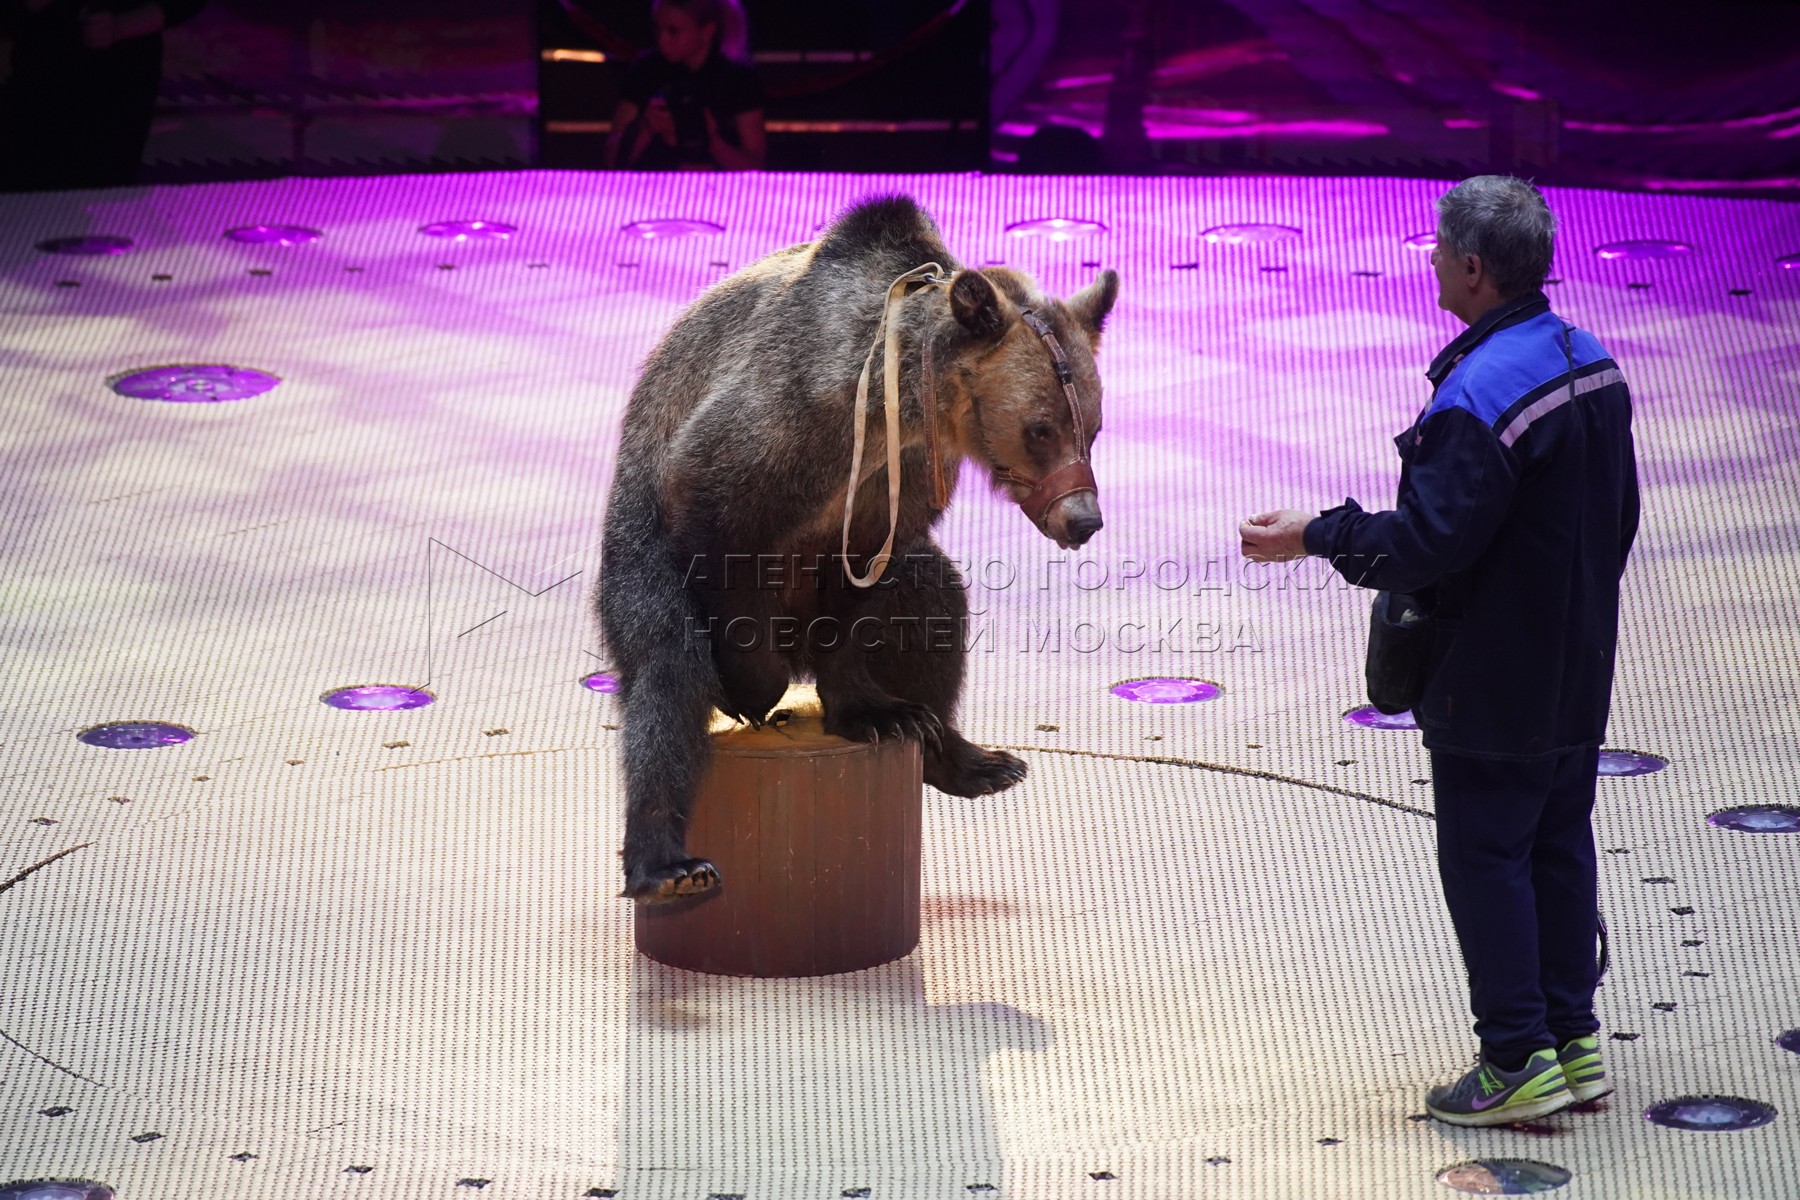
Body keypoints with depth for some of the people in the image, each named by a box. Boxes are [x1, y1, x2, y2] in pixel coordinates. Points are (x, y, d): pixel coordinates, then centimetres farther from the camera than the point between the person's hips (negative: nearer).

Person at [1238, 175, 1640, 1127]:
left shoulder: (1478, 396, -23)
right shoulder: (1590, 363, 6)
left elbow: (1428, 542, -24)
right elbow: (1616, 518, 14)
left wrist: (1314, 537, -14)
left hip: (1493, 684, -9)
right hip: (1578, 674, 9)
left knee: (1485, 857, 0)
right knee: (1559, 846, 16)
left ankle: (1518, 1062, 2)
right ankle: (1571, 1038, 22)